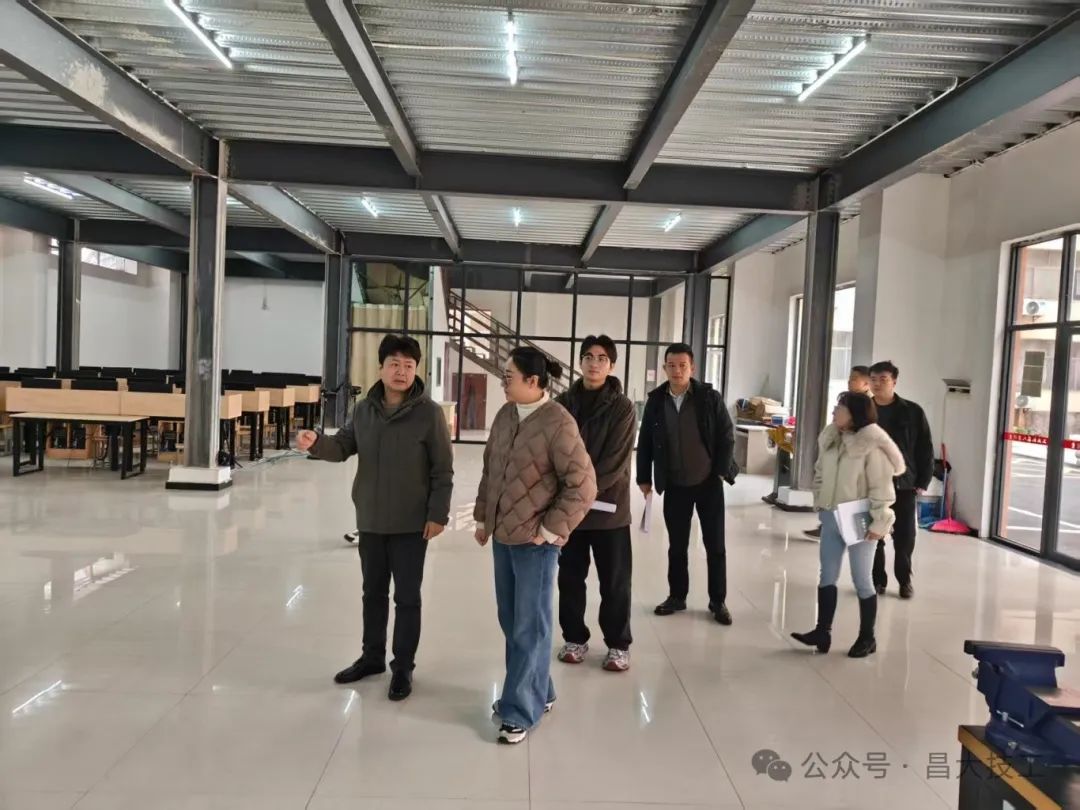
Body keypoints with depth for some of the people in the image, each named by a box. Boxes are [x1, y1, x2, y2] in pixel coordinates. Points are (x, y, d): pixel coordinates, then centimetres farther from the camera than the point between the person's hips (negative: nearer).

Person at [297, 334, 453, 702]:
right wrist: (316, 443, -15)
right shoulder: (364, 408, 2)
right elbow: (343, 446, 6)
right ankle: (372, 657, 36)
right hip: (370, 520, 5)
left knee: (407, 597, 7)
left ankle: (403, 667, 22)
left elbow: (443, 469, -10)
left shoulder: (429, 412, -12)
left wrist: (438, 514, -13)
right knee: (373, 592, 18)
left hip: (410, 523, -5)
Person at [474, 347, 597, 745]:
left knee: (530, 627, 4)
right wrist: (482, 517, 16)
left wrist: (550, 529, -15)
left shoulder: (558, 423, -18)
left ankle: (520, 710, 18)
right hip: (503, 535, 8)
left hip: (534, 541, -8)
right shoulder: (505, 415, 5)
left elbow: (583, 485, -18)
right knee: (510, 621, 18)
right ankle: (537, 692, 36)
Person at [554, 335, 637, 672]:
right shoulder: (563, 402, 3)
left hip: (608, 506, -3)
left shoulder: (622, 407, -6)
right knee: (570, 576, 12)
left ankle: (618, 644, 22)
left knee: (615, 580, 6)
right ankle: (575, 638, 29)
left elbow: (615, 461, -12)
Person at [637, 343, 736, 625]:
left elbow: (727, 436, -4)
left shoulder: (710, 398, -7)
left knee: (715, 545, 7)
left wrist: (721, 472, -9)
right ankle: (677, 596, 25)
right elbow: (645, 442, 5)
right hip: (674, 486, 2)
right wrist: (644, 478, 4)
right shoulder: (655, 401, -1)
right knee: (677, 545, 10)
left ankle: (718, 601, 20)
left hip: (708, 483, -1)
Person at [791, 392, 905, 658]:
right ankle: (823, 632, 20)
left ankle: (867, 637, 22)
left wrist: (878, 523, -17)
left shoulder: (872, 446, -18)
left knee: (861, 580, 6)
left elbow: (881, 488, -17)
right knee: (827, 576, 11)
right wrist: (820, 502, 10)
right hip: (831, 518, 7)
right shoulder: (830, 438, 4)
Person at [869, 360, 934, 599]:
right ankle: (877, 579, 20)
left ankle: (905, 580, 23)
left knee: (905, 536, 6)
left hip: (904, 484, -1)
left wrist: (922, 482, -3)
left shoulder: (912, 412, -1)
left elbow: (925, 449, 1)